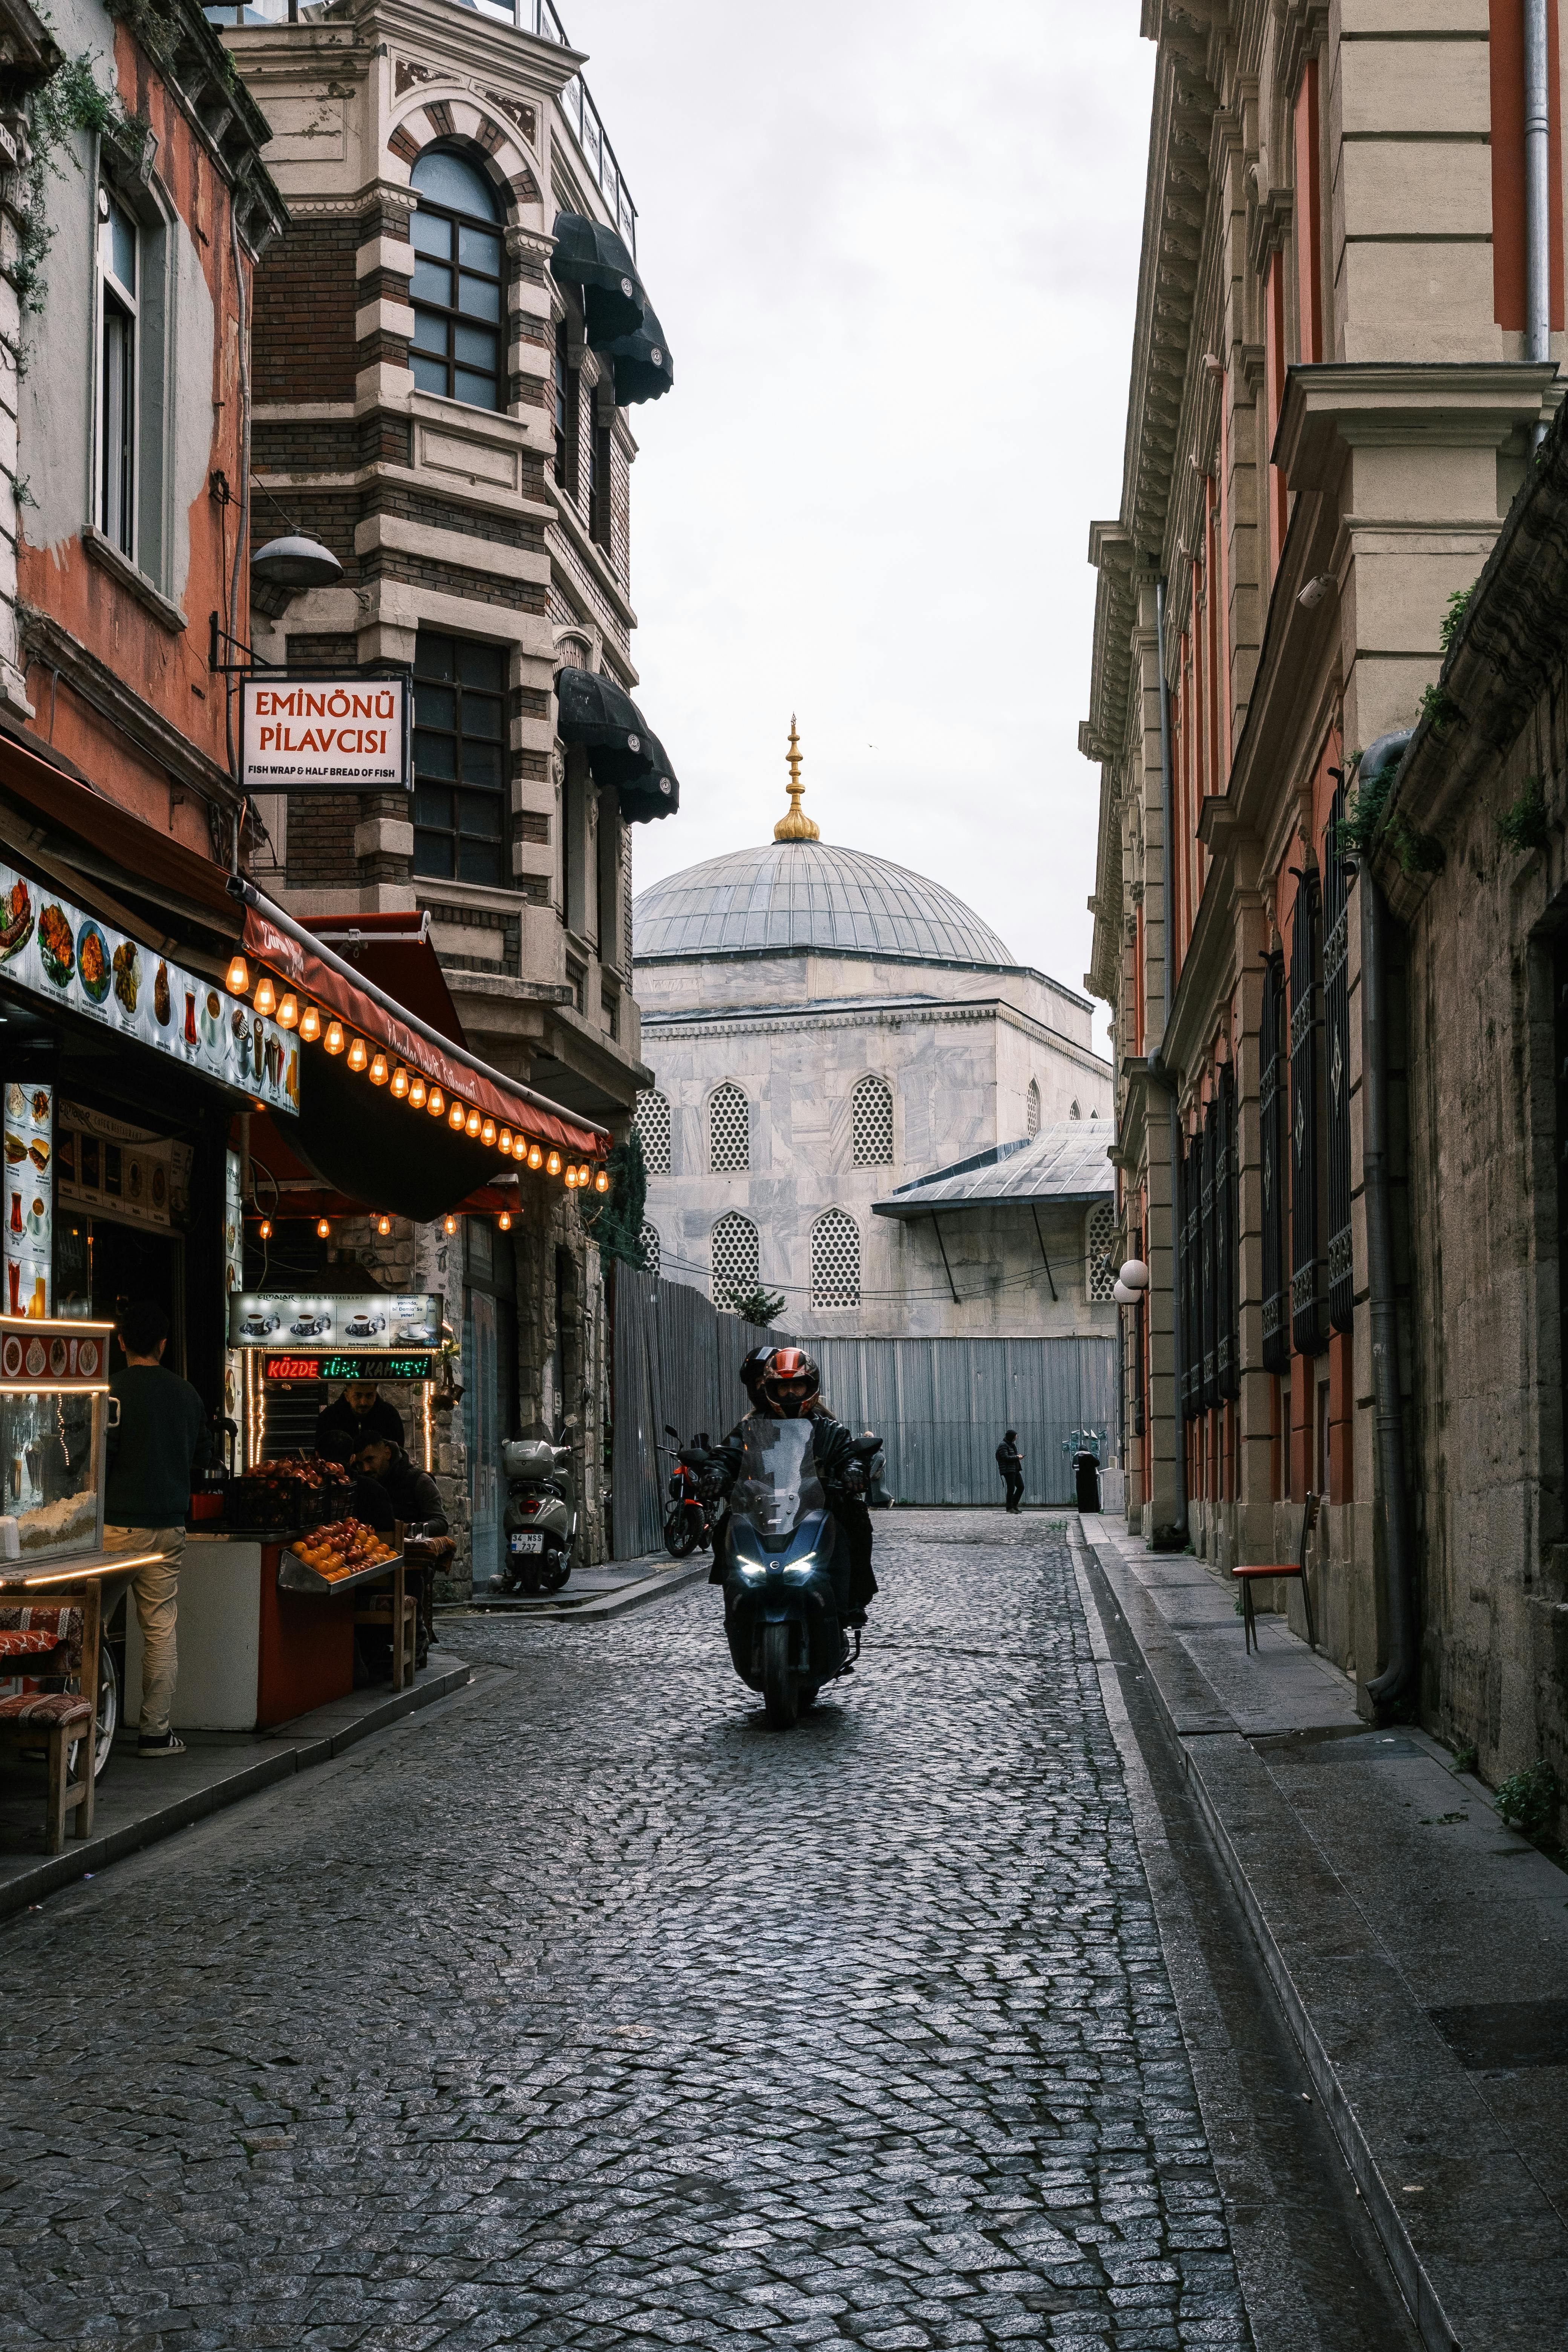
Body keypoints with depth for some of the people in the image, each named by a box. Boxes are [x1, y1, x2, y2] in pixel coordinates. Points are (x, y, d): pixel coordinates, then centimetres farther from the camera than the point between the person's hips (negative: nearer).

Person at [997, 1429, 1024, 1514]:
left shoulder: (1012, 1445, 18)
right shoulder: (1003, 1446, -11)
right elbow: (1005, 1458, -21)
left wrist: (1018, 1457, 8)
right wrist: (1017, 1457, -13)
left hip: (1015, 1470, 9)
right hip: (1008, 1470, -9)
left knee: (1021, 1487, 6)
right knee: (1011, 1489, -7)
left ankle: (1014, 1505, 14)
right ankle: (1010, 1508, 0)